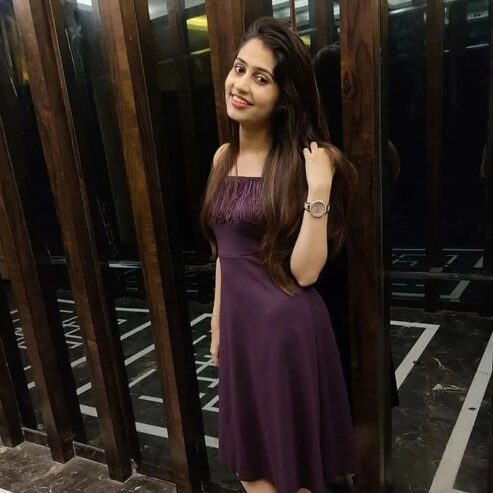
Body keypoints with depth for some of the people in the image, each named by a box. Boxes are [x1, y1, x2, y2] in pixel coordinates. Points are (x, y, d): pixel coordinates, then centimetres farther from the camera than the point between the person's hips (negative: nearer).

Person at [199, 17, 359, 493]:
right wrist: (217, 324, 16)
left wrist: (318, 193, -28)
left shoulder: (303, 161, -13)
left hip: (288, 326, -6)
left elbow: (305, 271, -18)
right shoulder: (224, 156, 4)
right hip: (240, 322, 6)